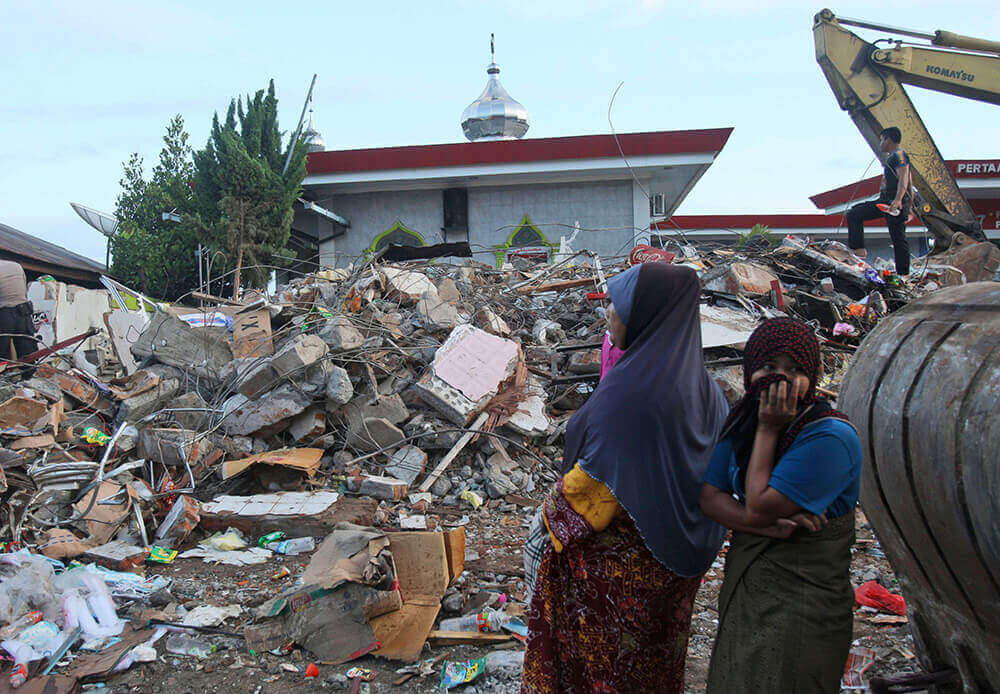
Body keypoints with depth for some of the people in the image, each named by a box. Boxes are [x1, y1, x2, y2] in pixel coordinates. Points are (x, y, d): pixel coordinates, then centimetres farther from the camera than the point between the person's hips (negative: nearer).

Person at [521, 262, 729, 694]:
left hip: (619, 554, -7)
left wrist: (553, 511, -9)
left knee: (600, 655, 14)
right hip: (674, 549, 8)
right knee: (654, 653, 25)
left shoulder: (628, 389, -28)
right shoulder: (696, 381, -2)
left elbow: (598, 478, -26)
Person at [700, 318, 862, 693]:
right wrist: (772, 526, -20)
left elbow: (758, 507, -23)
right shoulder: (742, 421, 0)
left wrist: (768, 430, -19)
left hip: (801, 608, -7)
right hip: (741, 591, 7)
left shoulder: (831, 437, -22)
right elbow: (709, 496, -5)